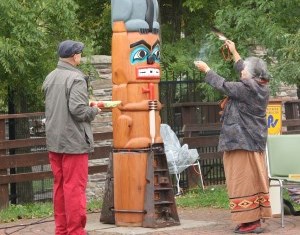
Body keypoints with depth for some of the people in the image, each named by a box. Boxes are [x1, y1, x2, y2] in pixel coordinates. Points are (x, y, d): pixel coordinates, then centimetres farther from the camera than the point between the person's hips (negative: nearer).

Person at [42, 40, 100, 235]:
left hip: (54, 141, 8)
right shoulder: (76, 79, -15)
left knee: (60, 186, 14)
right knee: (75, 187, -3)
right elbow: (78, 109, -23)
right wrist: (94, 111, -4)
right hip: (74, 141, -8)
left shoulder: (50, 78, 9)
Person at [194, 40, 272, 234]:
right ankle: (257, 218, 13)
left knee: (243, 180, -6)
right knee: (256, 180, 9)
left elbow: (223, 85, -8)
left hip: (241, 142, -9)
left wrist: (206, 69, 7)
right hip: (257, 143, 9)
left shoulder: (247, 88, -17)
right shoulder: (262, 88, 7)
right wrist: (234, 52, 35)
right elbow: (245, 71, 23)